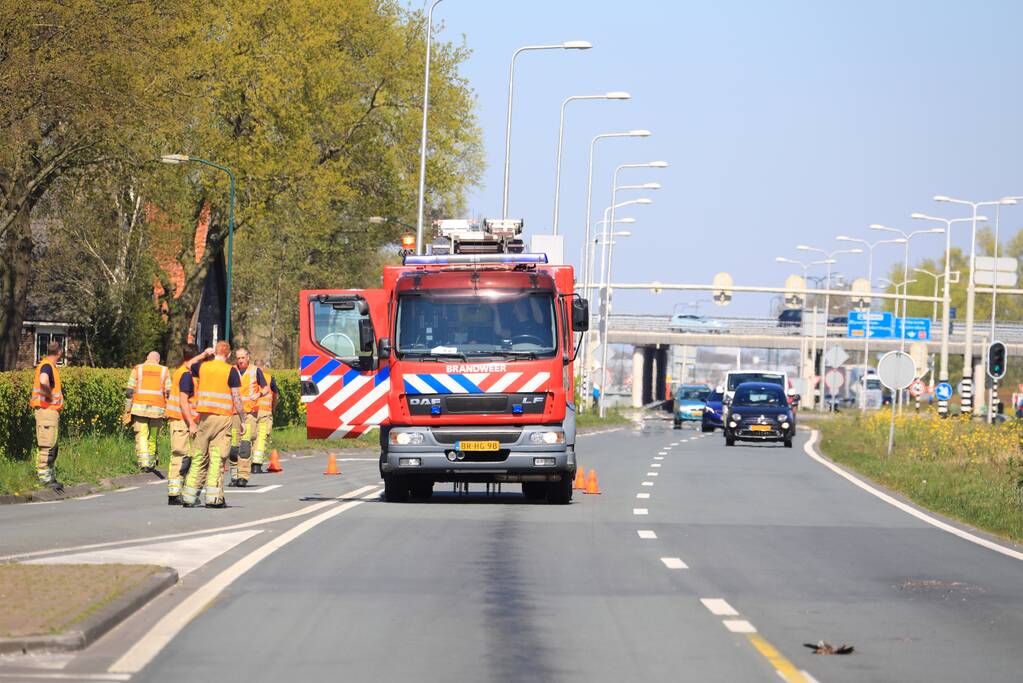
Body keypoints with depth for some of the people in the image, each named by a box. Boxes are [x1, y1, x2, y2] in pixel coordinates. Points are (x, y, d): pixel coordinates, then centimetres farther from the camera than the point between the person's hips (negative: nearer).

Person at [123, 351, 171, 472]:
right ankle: (152, 462, 18)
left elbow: (129, 391, 2)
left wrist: (127, 410, 6)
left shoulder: (137, 369, 7)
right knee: (153, 436, 14)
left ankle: (144, 463, -18)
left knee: (141, 435, -3)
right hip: (157, 409, 1)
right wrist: (168, 410, 11)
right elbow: (169, 391, 4)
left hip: (140, 407, -1)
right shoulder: (164, 371, 9)